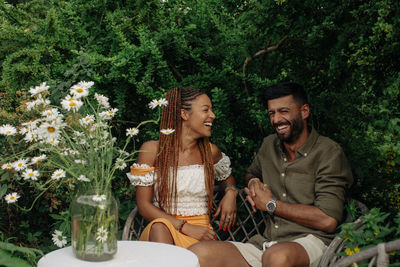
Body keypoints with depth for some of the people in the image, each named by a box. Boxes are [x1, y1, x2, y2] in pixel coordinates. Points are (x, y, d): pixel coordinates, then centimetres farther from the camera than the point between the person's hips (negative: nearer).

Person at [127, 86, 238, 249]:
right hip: (164, 230, 0)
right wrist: (186, 227, -15)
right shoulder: (152, 150, -1)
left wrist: (230, 192, 6)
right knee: (160, 226, -36)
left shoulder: (210, 152, 9)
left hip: (201, 232, 1)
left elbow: (227, 177, 32)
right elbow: (144, 205, -3)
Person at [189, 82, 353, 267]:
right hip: (266, 243, 4)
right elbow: (252, 173, 37)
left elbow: (328, 221, -14)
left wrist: (271, 204, -6)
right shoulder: (269, 145, 15)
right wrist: (253, 181, 11)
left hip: (311, 241, -4)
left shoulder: (328, 152, -4)